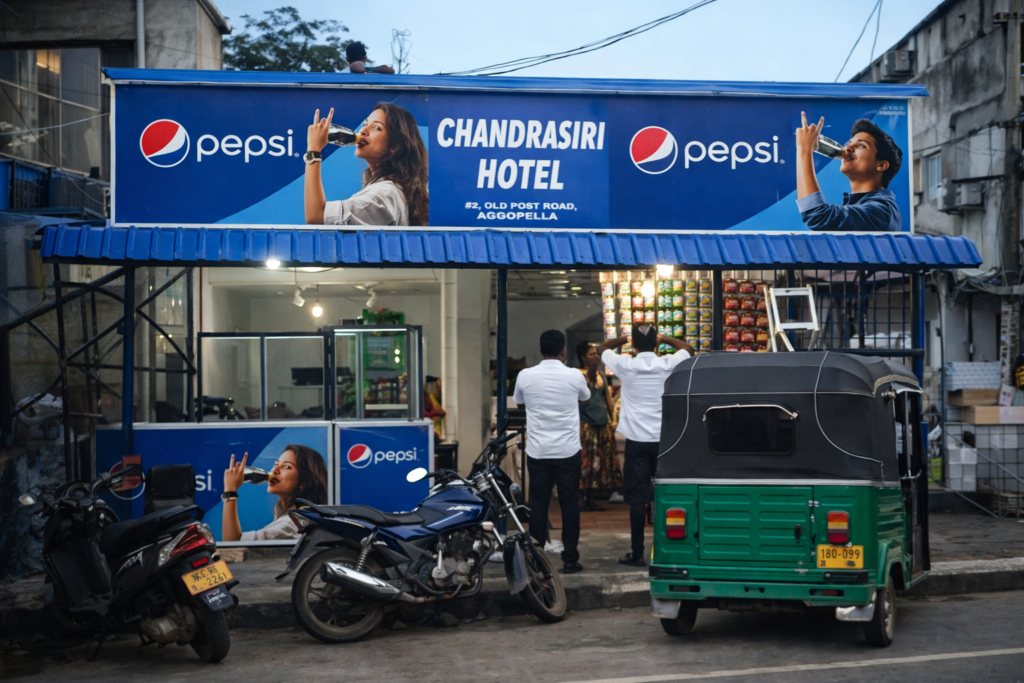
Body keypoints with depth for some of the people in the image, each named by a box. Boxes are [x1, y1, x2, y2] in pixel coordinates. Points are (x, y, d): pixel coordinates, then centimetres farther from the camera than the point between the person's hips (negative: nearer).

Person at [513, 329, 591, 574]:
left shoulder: (525, 375, -4)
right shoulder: (574, 376, -6)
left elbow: (519, 404, 15)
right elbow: (585, 398, 17)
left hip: (537, 452, 1)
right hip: (568, 452, -1)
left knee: (538, 504, 7)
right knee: (569, 504, 5)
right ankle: (570, 560, 5)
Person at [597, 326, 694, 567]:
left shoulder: (625, 365, -7)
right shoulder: (668, 364, -4)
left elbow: (602, 348, 13)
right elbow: (688, 349, 18)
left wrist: (625, 339, 23)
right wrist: (664, 338, 26)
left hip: (636, 440, -1)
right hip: (664, 438, 1)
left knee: (637, 498, 2)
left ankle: (637, 553, 4)